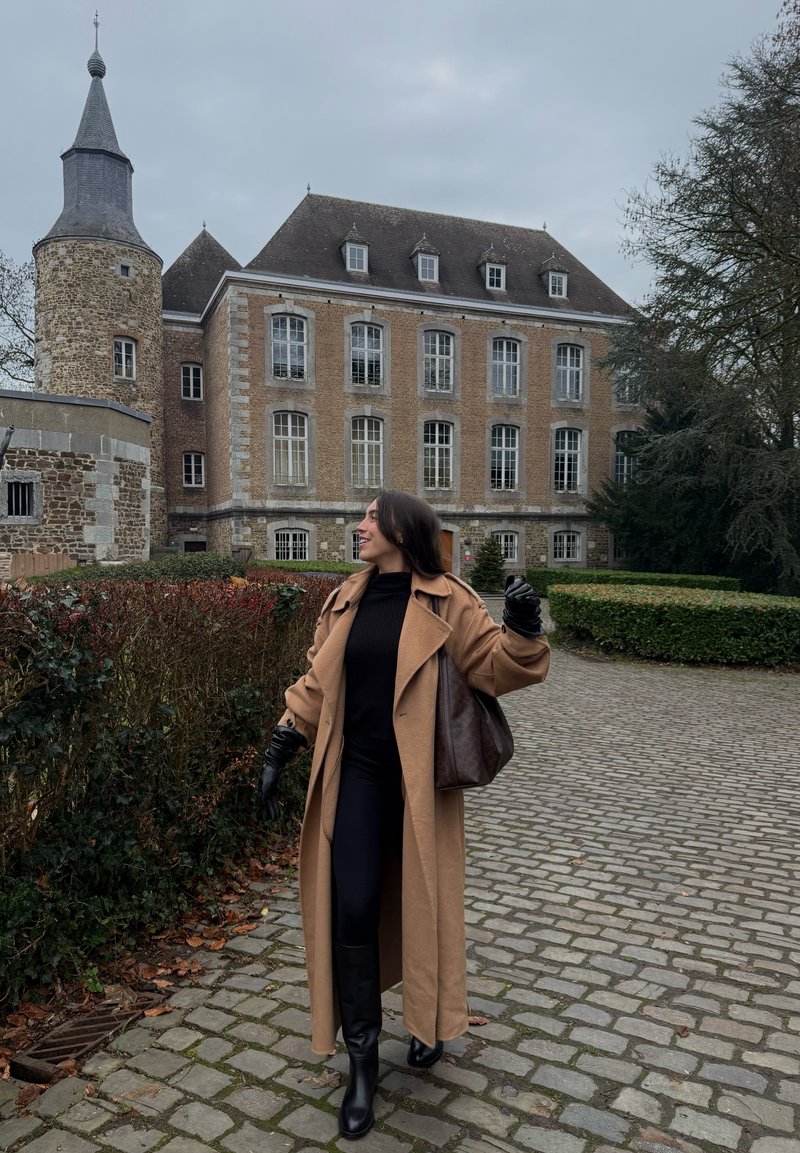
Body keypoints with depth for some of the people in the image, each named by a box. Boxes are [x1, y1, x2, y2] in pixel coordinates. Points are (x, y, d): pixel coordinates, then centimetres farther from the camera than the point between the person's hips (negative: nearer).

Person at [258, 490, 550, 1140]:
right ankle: (363, 1061, 19)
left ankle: (428, 1023, 42)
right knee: (352, 911, 1)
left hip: (420, 780, -3)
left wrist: (521, 630, -28)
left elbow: (495, 667, -8)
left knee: (424, 903, 13)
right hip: (357, 776, 3)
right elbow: (316, 684, 10)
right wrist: (279, 753, 9)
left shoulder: (447, 602, -7)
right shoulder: (346, 601, 5)